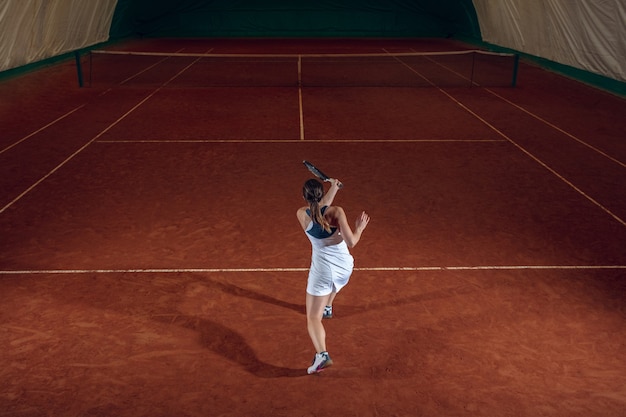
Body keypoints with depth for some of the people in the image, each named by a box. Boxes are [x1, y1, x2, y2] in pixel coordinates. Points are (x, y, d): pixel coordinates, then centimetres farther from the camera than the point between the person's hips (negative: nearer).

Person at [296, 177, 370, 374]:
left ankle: (322, 355, -19)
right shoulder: (336, 212, -15)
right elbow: (351, 242, -18)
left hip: (321, 268, -2)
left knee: (313, 318, 0)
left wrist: (334, 188, 23)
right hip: (344, 266, 2)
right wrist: (360, 228, 0)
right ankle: (327, 308, 64)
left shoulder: (302, 214, -7)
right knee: (333, 283, 41)